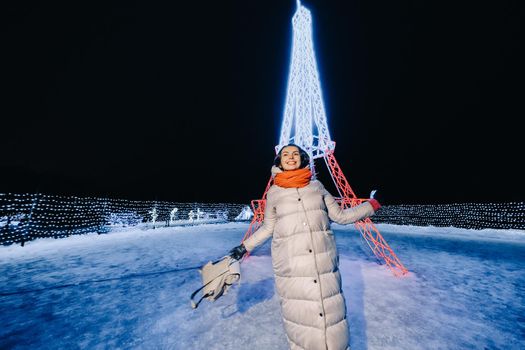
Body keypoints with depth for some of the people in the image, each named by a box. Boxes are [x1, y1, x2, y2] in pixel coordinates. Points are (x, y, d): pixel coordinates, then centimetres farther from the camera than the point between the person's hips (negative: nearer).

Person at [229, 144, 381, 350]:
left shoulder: (316, 185, 6)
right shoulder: (273, 192, 2)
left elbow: (340, 216, 13)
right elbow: (268, 228, 12)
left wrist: (371, 206, 16)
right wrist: (245, 247, 10)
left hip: (325, 264, 2)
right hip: (290, 267, -1)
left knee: (332, 316, 4)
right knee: (298, 317, 5)